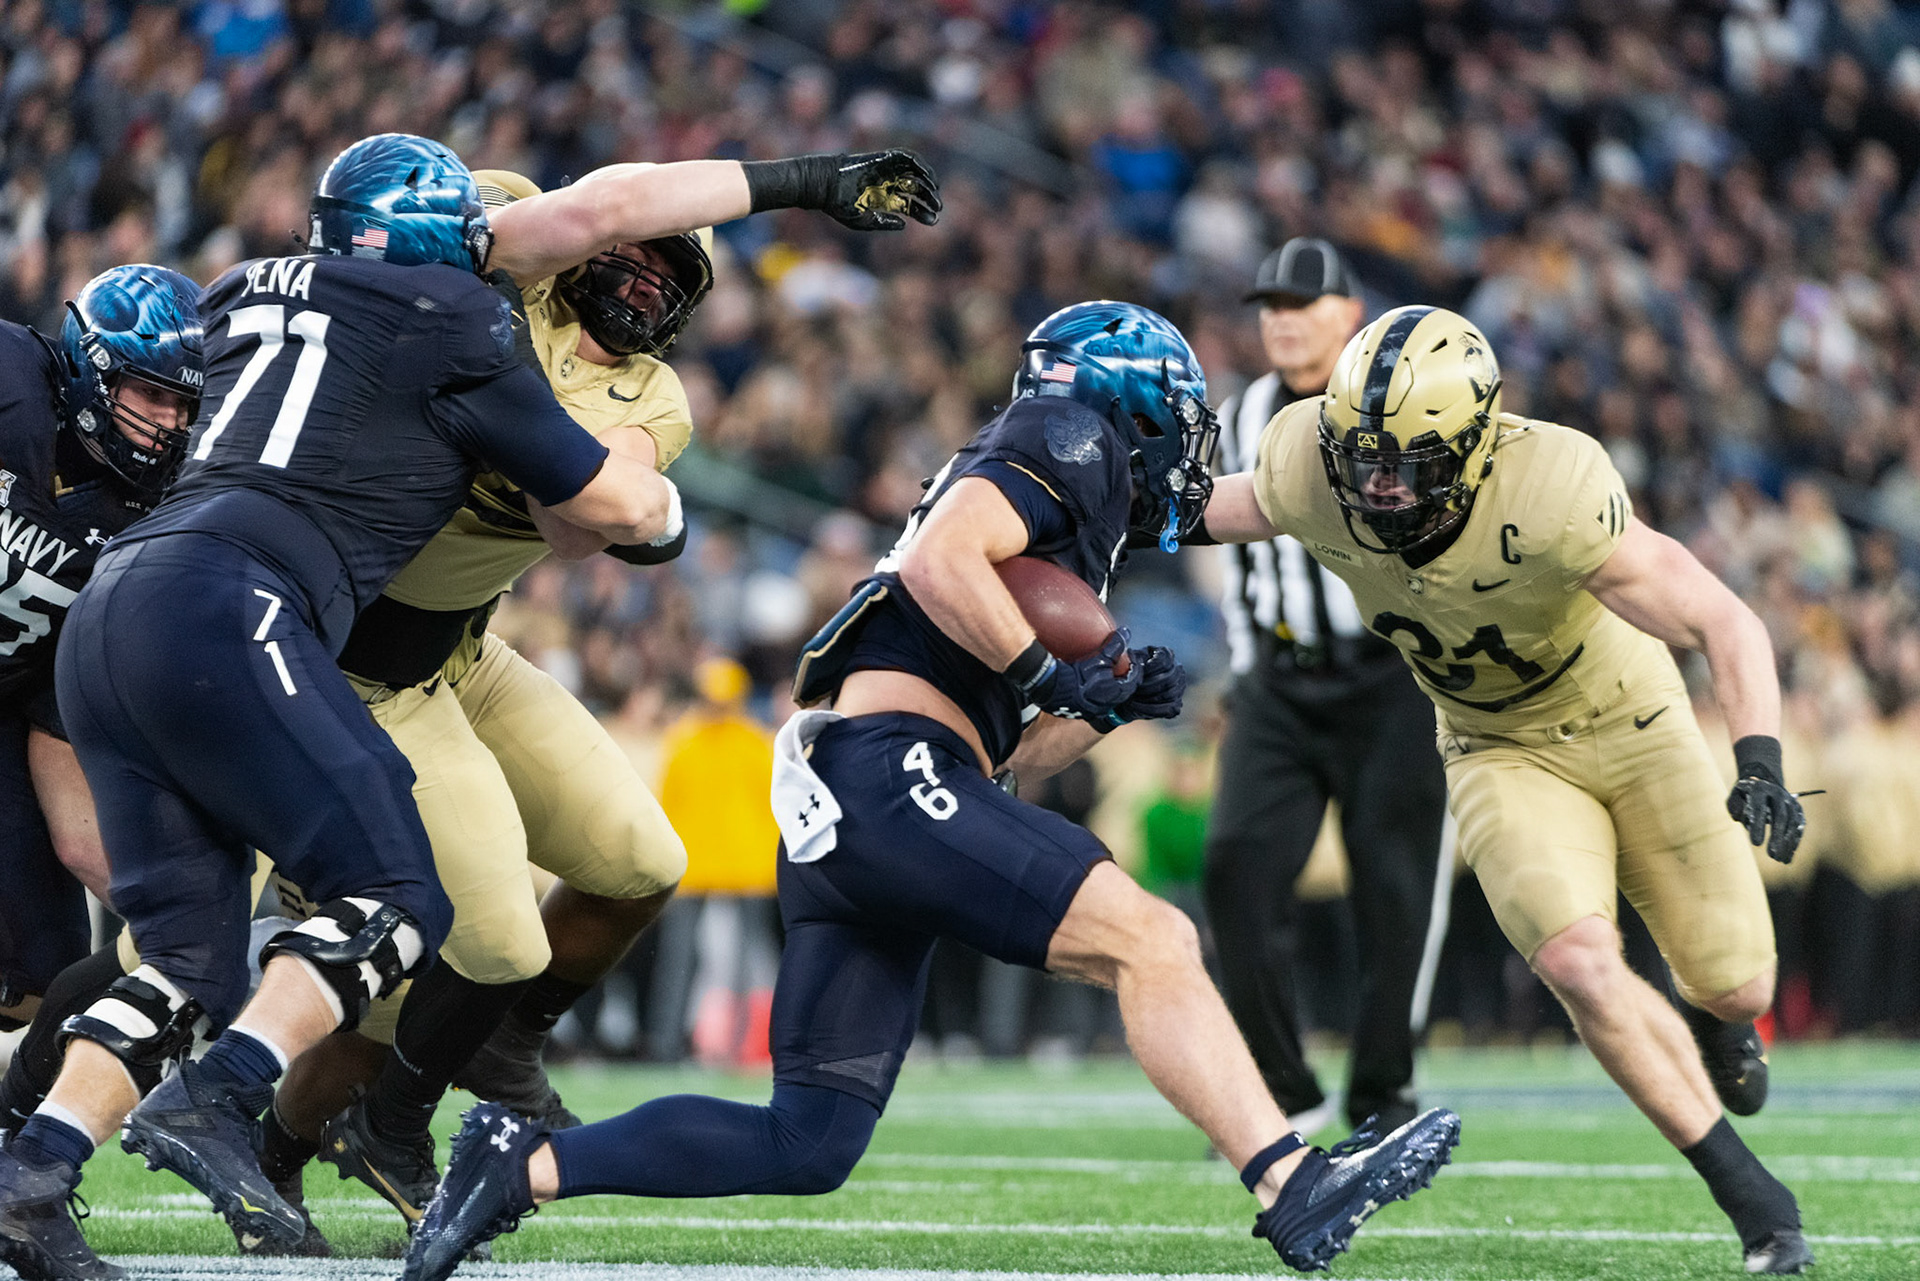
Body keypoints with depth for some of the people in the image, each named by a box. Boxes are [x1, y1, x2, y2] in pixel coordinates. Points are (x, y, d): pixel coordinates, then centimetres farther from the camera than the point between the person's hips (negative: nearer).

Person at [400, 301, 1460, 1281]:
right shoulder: (1072, 440, 6)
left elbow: (1012, 750, 32)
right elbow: (937, 559, -14)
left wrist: (1109, 702, 17)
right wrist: (1055, 674, -9)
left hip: (831, 826, 9)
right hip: (891, 770, -9)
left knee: (808, 1144, 5)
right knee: (1150, 940, -14)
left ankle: (523, 1162, 3)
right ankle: (1294, 1190, -20)